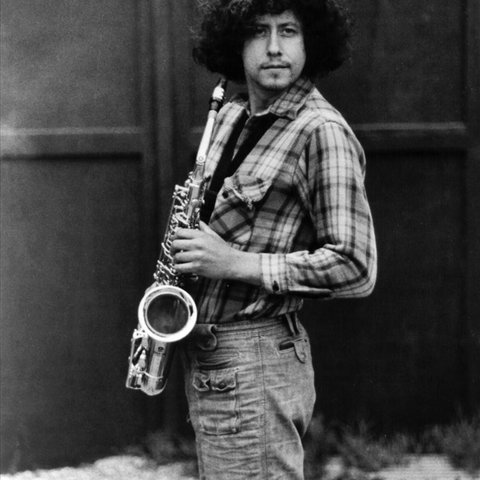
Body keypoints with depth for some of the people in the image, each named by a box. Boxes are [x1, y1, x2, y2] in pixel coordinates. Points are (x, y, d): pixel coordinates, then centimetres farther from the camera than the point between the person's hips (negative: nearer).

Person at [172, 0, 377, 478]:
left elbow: (355, 268, -19)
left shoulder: (322, 133, -14)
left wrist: (238, 263, -20)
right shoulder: (229, 118, 11)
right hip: (207, 358, 8)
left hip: (255, 361, -8)